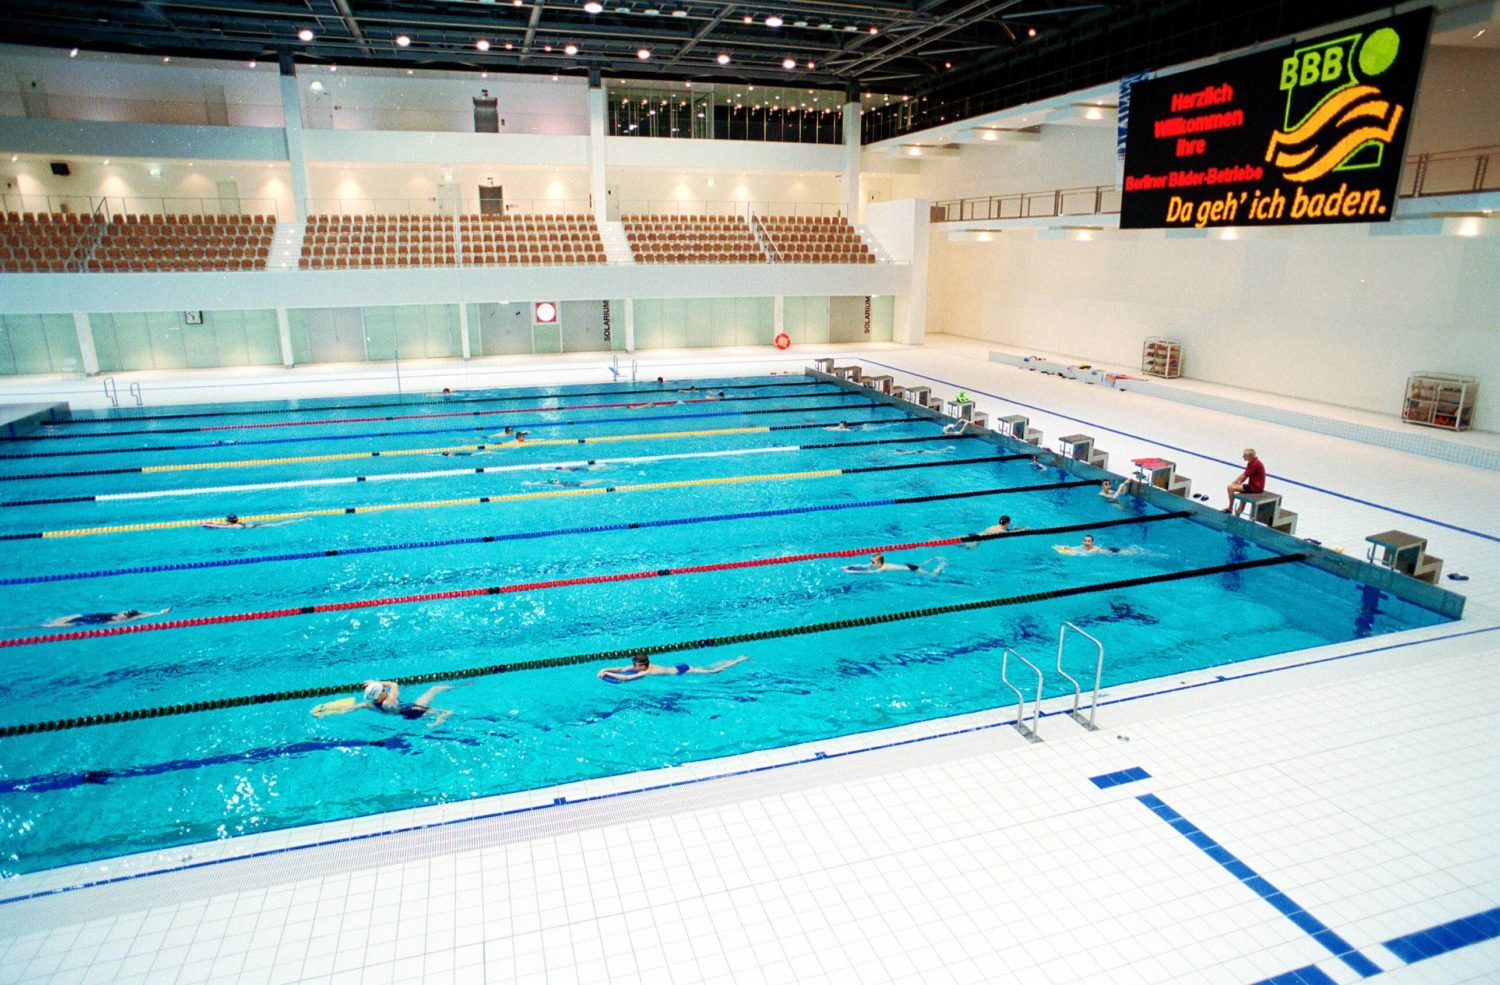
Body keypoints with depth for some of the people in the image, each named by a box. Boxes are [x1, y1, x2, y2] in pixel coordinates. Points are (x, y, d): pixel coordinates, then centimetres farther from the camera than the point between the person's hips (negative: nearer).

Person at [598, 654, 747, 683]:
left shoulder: (647, 672, -27)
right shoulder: (642, 666, -5)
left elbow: (625, 678, -36)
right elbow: (619, 668, -1)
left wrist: (607, 673, -29)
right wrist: (604, 669, -14)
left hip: (682, 671, -7)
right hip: (678, 667, 7)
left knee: (713, 671, 3)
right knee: (708, 668, 18)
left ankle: (740, 660, 12)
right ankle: (739, 659, 24)